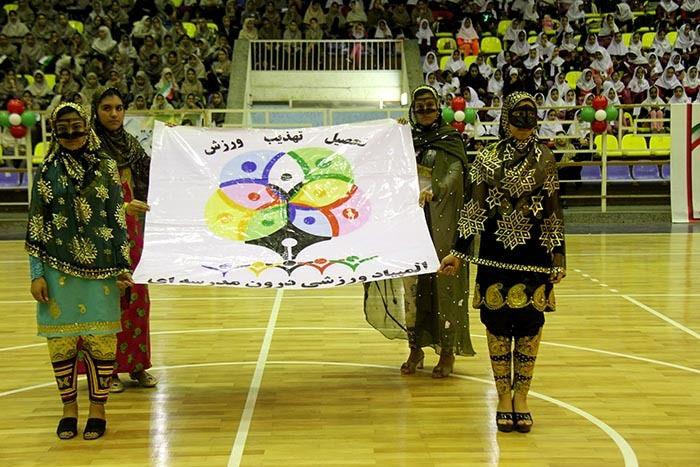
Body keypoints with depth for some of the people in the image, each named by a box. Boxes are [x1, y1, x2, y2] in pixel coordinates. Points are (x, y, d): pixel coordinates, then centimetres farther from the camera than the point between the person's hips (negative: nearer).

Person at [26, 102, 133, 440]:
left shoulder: (106, 168, 4)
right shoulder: (47, 172, 4)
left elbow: (117, 221, 6)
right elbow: (36, 226, 4)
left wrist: (122, 266, 1)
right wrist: (36, 274, -2)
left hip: (99, 270, 0)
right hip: (58, 271, 0)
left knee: (101, 340, 1)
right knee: (61, 340, 5)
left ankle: (97, 409, 15)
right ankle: (69, 408, 21)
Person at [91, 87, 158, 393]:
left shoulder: (129, 143, 9)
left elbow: (150, 174, 16)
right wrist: (123, 207, -27)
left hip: (130, 228, 6)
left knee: (136, 294, 8)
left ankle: (136, 364, 19)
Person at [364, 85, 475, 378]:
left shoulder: (450, 140, 2)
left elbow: (455, 174, -16)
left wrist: (433, 190, -34)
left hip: (440, 222, -3)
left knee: (443, 284, -3)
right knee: (411, 283, 3)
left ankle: (448, 351, 5)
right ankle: (416, 348, 13)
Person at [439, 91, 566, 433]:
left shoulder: (545, 159, 3)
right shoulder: (487, 158, 2)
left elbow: (553, 213, 5)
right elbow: (475, 207, 2)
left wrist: (558, 256, 1)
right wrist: (459, 251, -1)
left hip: (534, 252, 0)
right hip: (495, 251, 0)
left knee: (530, 321, 2)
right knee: (497, 321, 2)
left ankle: (521, 397, 16)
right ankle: (503, 396, 16)